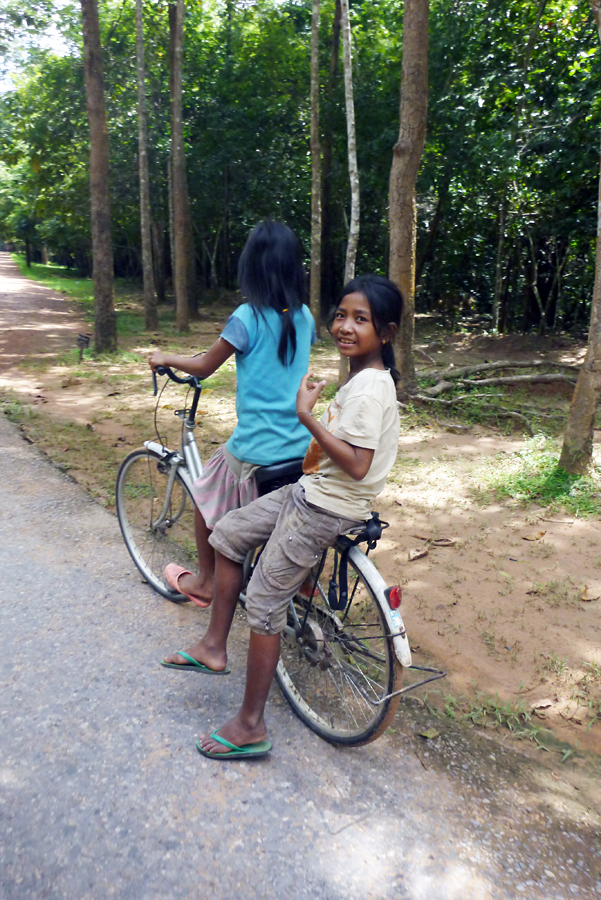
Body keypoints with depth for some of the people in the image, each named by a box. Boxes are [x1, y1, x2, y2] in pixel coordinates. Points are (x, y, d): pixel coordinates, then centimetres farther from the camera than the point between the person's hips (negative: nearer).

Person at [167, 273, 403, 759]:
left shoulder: (369, 387, -21)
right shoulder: (363, 376, 9)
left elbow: (357, 465, -29)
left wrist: (306, 416, -26)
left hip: (325, 510, -10)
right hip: (311, 493, 10)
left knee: (263, 607, -2)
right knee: (227, 533, 16)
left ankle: (250, 727, 15)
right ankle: (215, 646, 25)